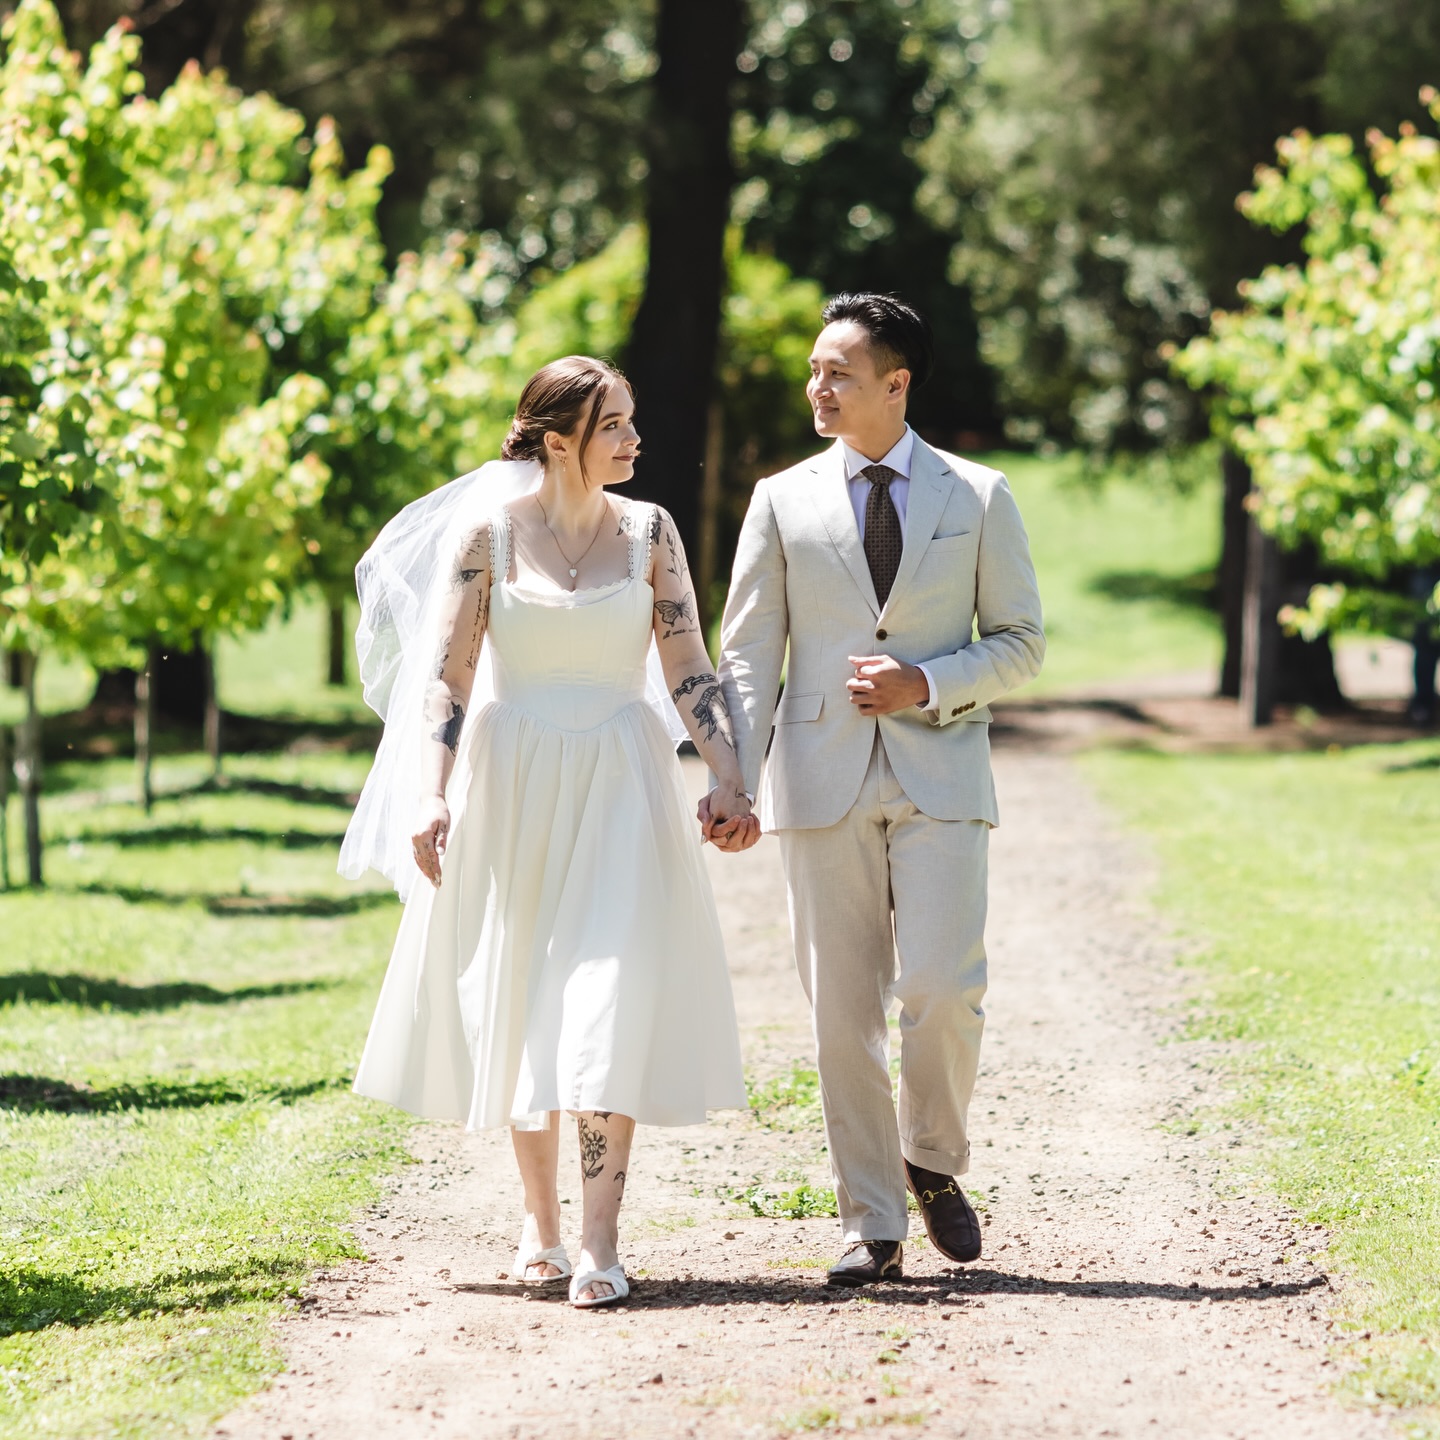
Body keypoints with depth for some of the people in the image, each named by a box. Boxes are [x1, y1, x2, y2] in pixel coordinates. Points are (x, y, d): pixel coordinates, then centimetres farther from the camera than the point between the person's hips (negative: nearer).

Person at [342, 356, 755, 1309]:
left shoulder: (649, 532, 4)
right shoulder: (488, 530, -1)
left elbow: (691, 675, 5)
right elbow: (446, 675, -4)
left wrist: (732, 784, -5)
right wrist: (432, 798, -14)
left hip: (622, 783, 0)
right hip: (510, 783, 0)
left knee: (614, 994, -11)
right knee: (518, 1002, 6)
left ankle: (600, 1242, -16)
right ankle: (541, 1224, 18)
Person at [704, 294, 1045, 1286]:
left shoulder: (978, 497, 6)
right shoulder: (784, 501, 8)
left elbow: (1020, 642, 8)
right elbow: (748, 652, 6)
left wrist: (927, 684, -9)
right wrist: (731, 779, -7)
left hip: (940, 776, -1)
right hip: (824, 781, 1)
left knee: (942, 987, -13)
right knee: (843, 1009, 0)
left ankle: (934, 1160, 14)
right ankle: (873, 1223, 9)